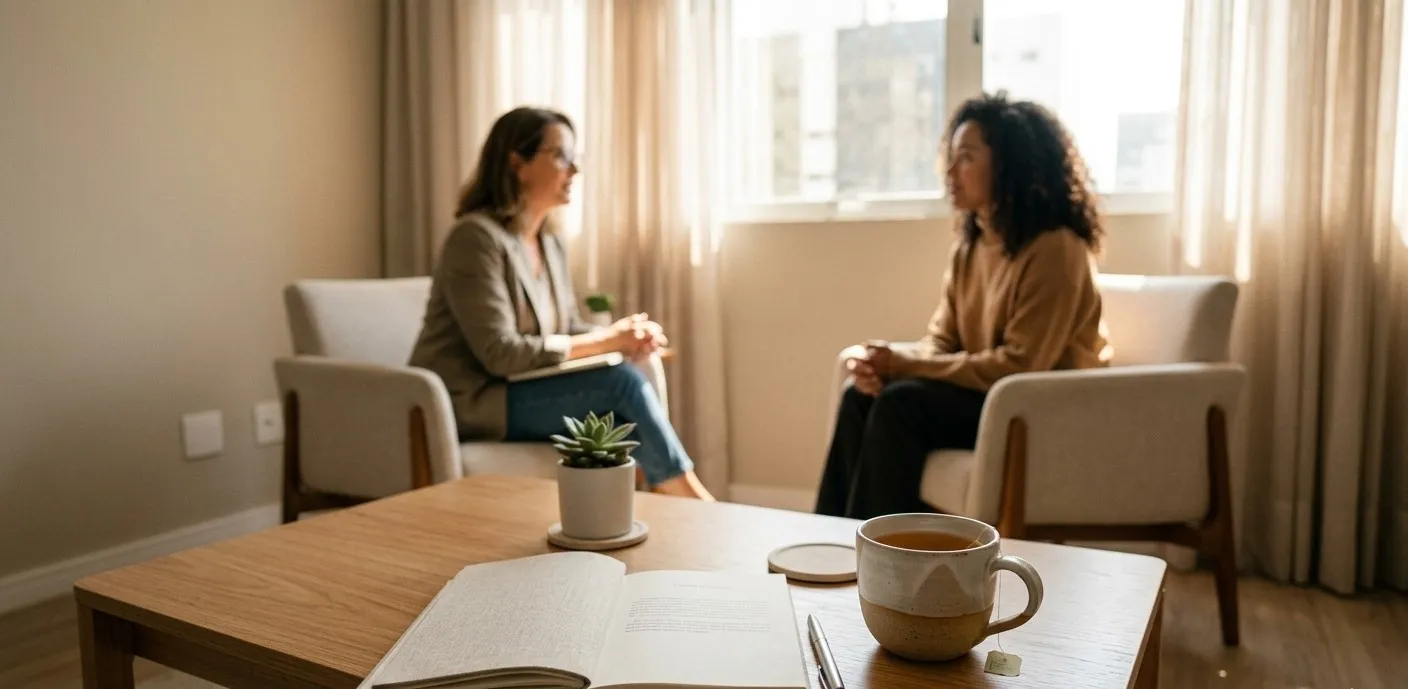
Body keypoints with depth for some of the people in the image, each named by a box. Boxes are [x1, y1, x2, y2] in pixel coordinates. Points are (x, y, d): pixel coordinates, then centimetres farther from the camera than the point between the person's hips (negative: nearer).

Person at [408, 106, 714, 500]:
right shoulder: (476, 236, -16)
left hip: (517, 393, 7)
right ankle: (696, 509, -9)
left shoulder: (551, 245, 10)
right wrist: (606, 341, -19)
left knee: (624, 420, -19)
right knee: (622, 383, -20)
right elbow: (500, 353, -22)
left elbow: (570, 331, 11)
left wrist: (626, 337, -11)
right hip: (468, 404, -7)